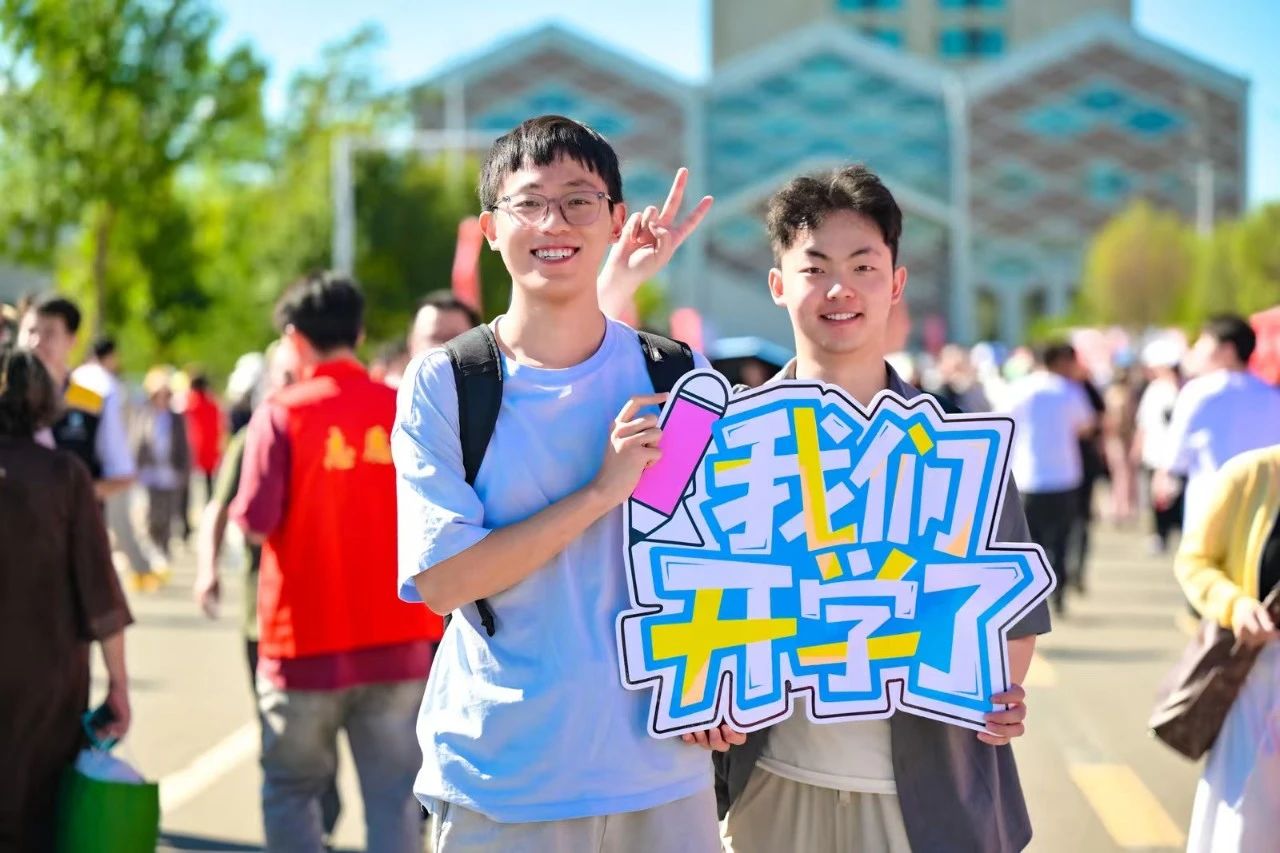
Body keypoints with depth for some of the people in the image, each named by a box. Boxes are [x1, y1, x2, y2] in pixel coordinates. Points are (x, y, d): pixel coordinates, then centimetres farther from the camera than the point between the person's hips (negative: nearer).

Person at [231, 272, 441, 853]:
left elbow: (256, 522, -12)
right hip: (400, 639, 2)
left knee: (292, 790, 14)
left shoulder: (281, 414, -9)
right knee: (394, 797, 5)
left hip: (307, 640, -2)